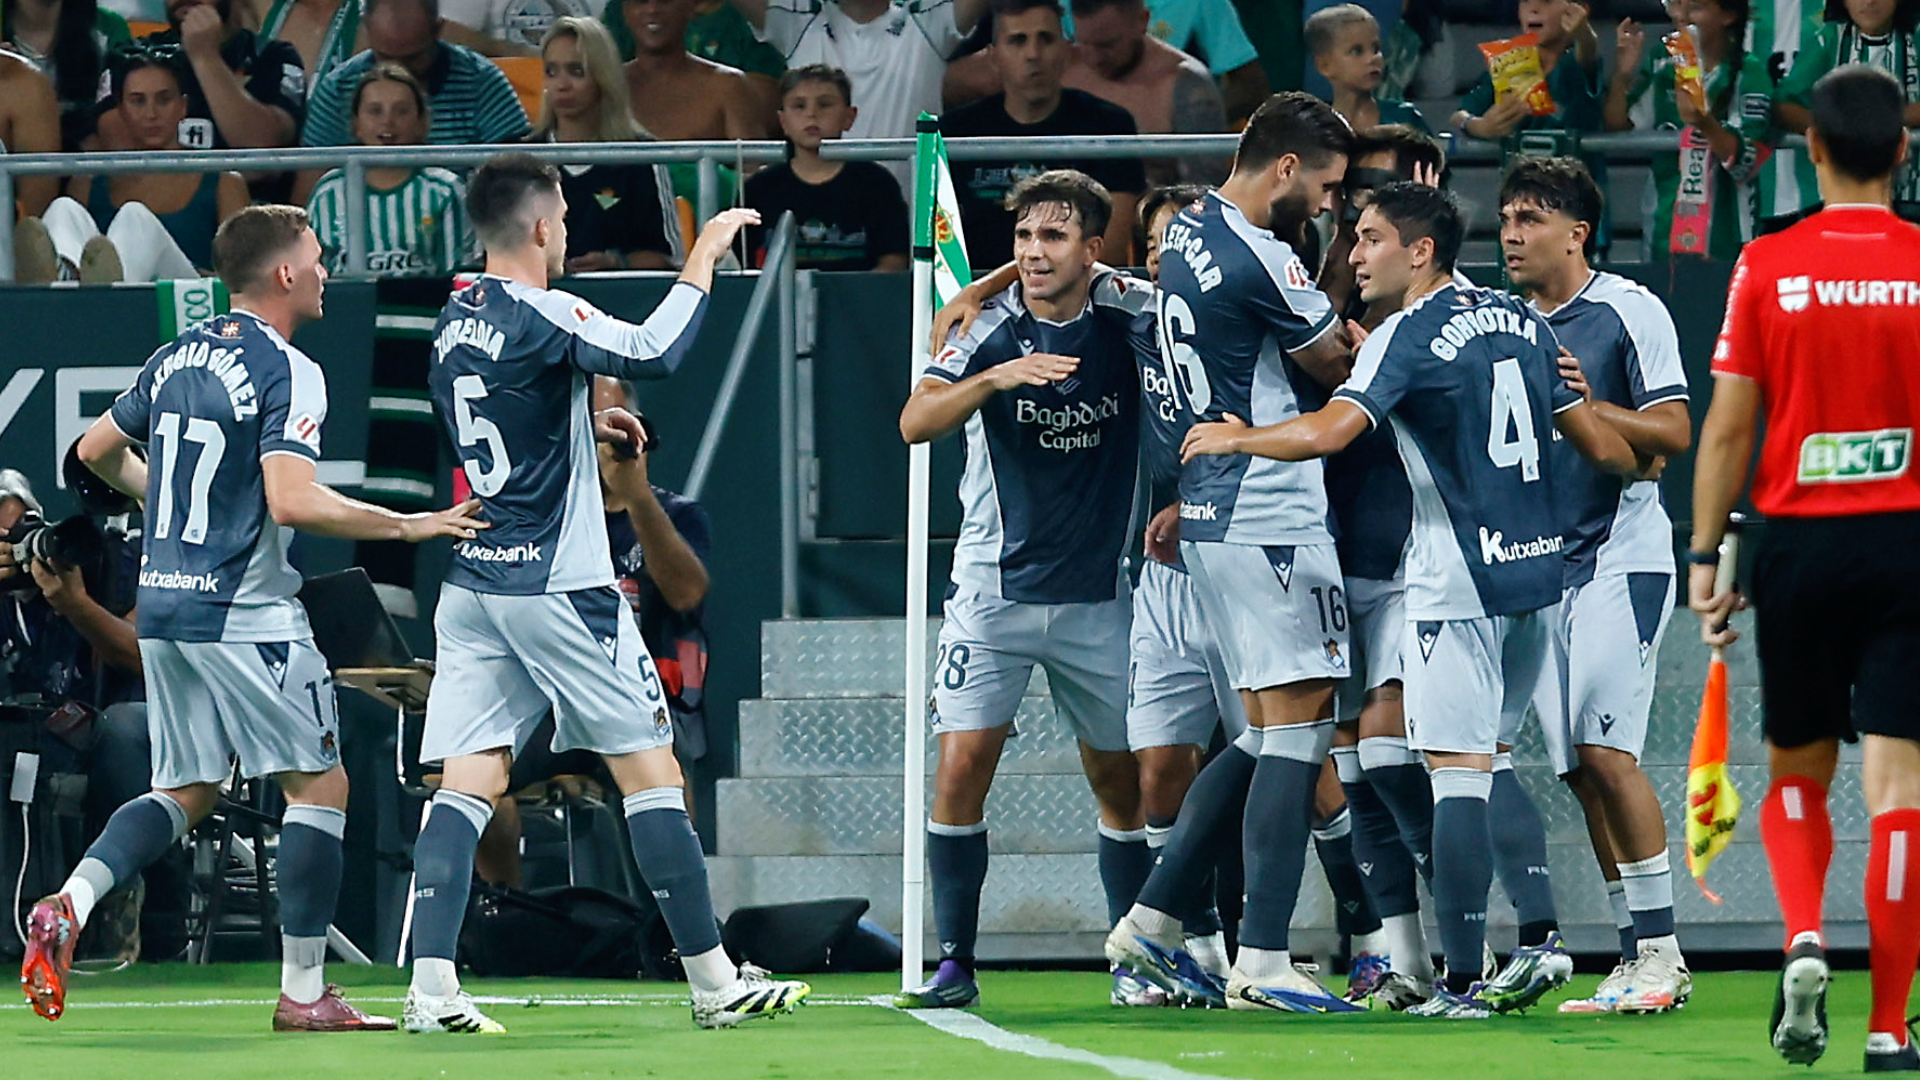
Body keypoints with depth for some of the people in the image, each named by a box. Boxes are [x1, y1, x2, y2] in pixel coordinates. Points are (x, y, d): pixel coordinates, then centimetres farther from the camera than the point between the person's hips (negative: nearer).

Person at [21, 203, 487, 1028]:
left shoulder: (177, 358, 11)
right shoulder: (286, 371, -13)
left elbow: (95, 450, 21)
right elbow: (294, 501, -24)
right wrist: (407, 526, -16)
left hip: (162, 610, 8)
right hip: (244, 613, -8)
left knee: (188, 791, 17)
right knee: (319, 784, 3)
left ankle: (69, 905, -5)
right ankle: (303, 991, 2)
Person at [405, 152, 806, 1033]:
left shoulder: (454, 324, 11)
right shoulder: (539, 316, -13)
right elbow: (655, 353, -27)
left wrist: (587, 423, 30)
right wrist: (703, 259, -16)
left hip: (472, 585, 7)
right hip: (557, 588, -7)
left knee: (466, 784, 0)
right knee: (649, 769, 3)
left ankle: (431, 988, -15)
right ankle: (714, 981, 7)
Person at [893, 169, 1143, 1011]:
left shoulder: (1127, 330, -2)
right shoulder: (990, 331, -7)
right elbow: (915, 421, -20)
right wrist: (992, 379, -35)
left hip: (1099, 595, 2)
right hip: (993, 587, -2)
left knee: (1120, 780, 5)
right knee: (961, 767, -10)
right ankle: (954, 964, -4)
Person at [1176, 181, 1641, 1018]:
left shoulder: (1407, 336, -10)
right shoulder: (1521, 323, 11)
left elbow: (1328, 432, -23)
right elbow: (1602, 446, 15)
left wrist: (1235, 438, -7)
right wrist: (1641, 468, 37)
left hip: (1457, 582, -7)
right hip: (1535, 567, 7)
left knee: (1456, 770, -7)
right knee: (1493, 762, 19)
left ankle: (1463, 980, -9)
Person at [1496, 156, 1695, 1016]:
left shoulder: (1629, 311, -4)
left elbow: (1674, 431, -9)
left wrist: (1589, 405, -21)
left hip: (1623, 553, -7)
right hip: (1543, 565, 7)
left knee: (1606, 750, -16)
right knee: (1578, 767, 3)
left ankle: (1659, 951, -10)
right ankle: (1641, 959, 7)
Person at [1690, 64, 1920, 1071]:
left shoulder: (1768, 265, -2)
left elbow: (1727, 426, -2)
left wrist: (1703, 555, 5)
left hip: (1799, 543, 1)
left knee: (1797, 774, 17)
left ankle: (1803, 937, -9)